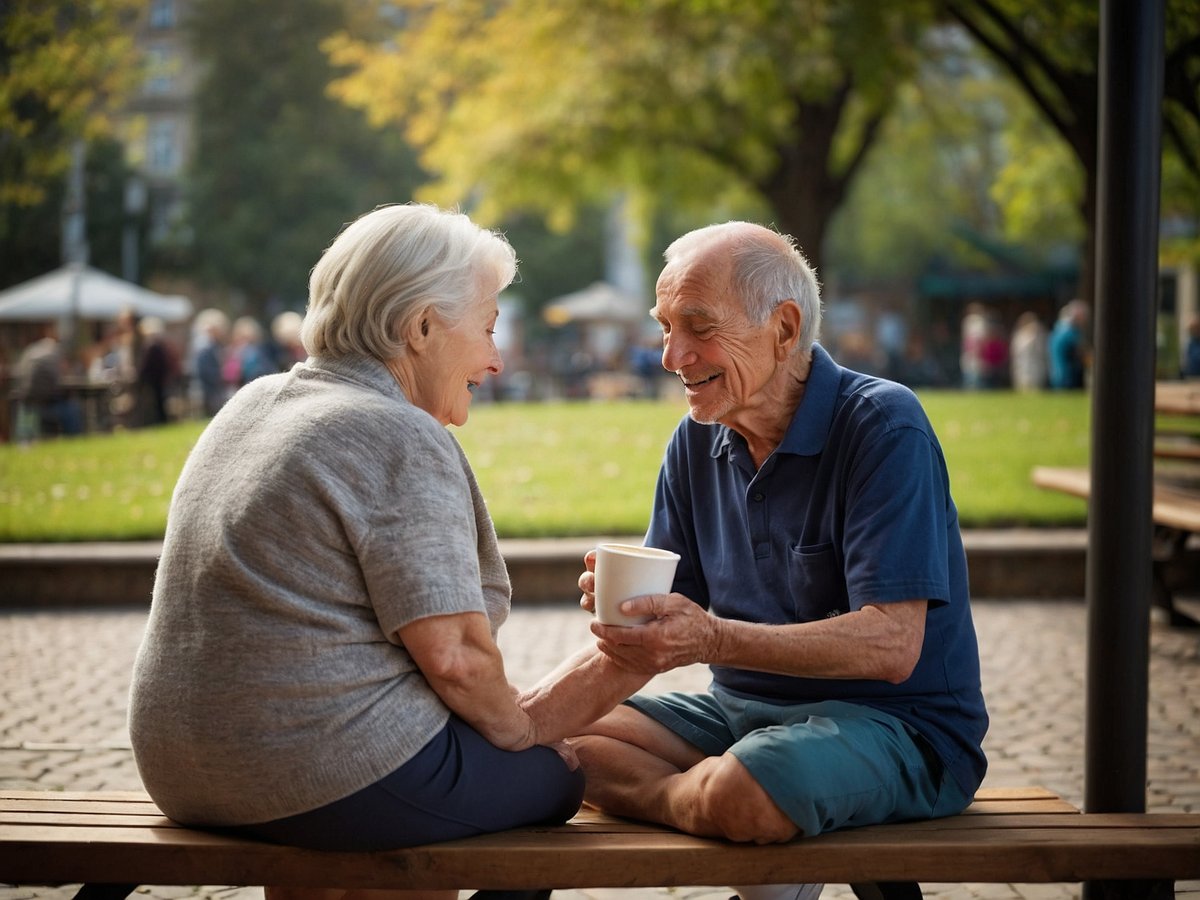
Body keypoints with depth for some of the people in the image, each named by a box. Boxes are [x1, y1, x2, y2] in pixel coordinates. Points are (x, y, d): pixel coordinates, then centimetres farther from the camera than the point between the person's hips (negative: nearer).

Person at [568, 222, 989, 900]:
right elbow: (673, 612, 5)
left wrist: (715, 639, -32)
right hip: (743, 709, 7)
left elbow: (893, 646, -23)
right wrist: (627, 602, -20)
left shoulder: (883, 427, -15)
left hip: (897, 723, -7)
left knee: (743, 794, -36)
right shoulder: (696, 442, 7)